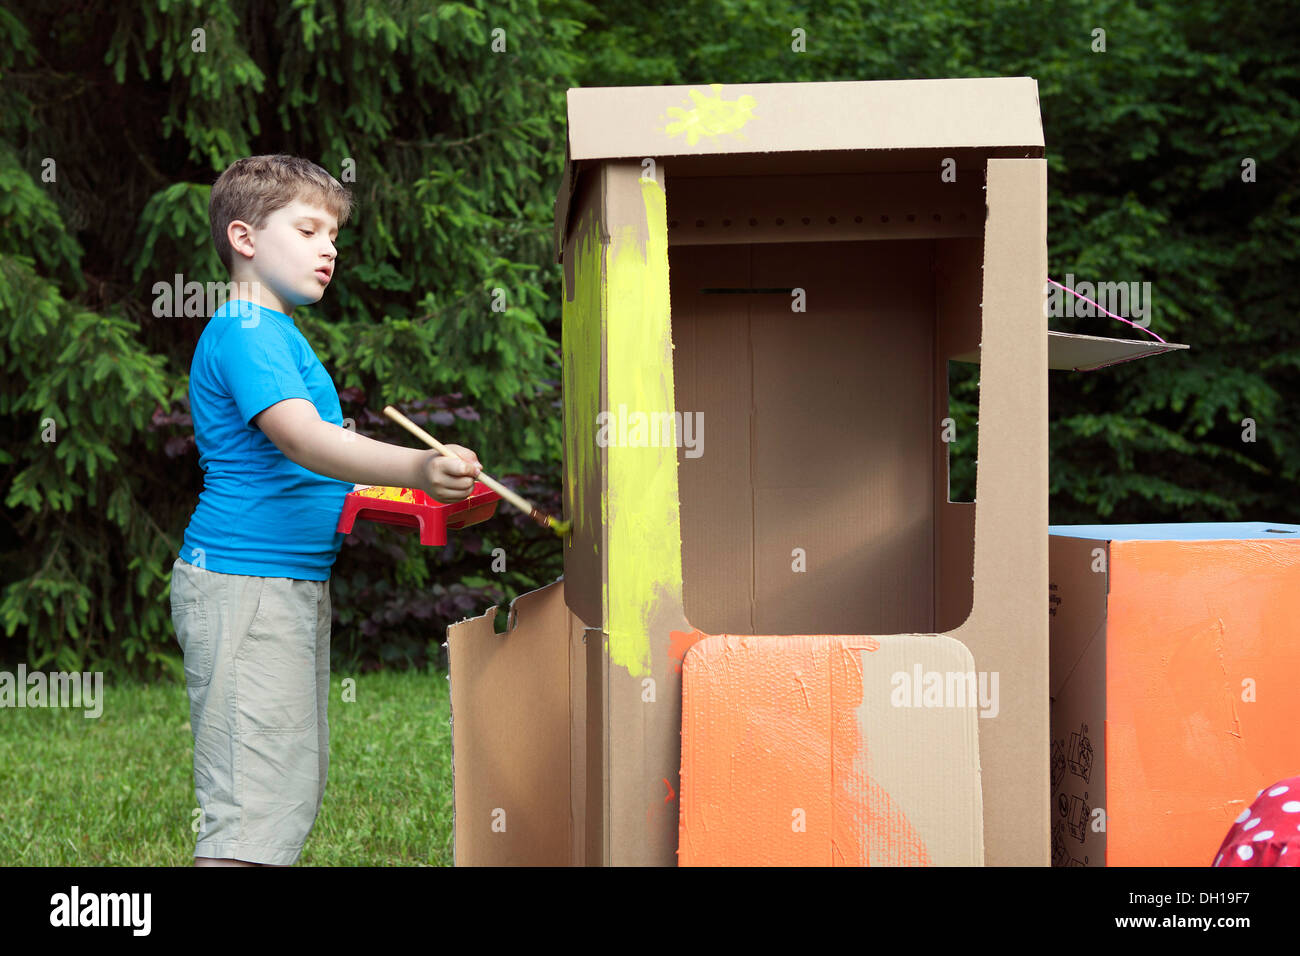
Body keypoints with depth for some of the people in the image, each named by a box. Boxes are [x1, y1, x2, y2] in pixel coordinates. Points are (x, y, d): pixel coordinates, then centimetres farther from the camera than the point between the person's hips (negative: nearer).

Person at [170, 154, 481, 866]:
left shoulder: (276, 334, 20)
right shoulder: (245, 331, -13)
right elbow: (300, 437, -30)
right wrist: (418, 470, -43)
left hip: (295, 583, 11)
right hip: (244, 585, -11)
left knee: (293, 790, 13)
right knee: (254, 804, -16)